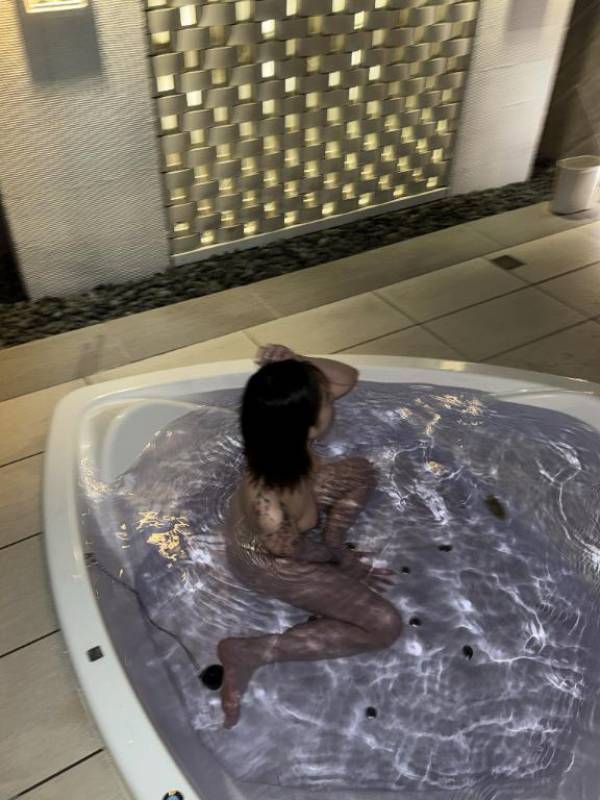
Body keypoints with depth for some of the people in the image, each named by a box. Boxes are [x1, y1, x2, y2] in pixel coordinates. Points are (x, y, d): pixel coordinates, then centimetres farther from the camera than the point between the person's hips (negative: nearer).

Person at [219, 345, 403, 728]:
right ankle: (253, 652, -2)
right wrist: (342, 560, -2)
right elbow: (297, 550, -23)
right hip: (269, 564, -7)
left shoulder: (288, 438, -28)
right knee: (386, 626, -3)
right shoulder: (268, 505, -45)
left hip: (286, 511, 7)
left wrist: (296, 364, -34)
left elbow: (347, 377, -14)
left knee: (361, 472, 17)